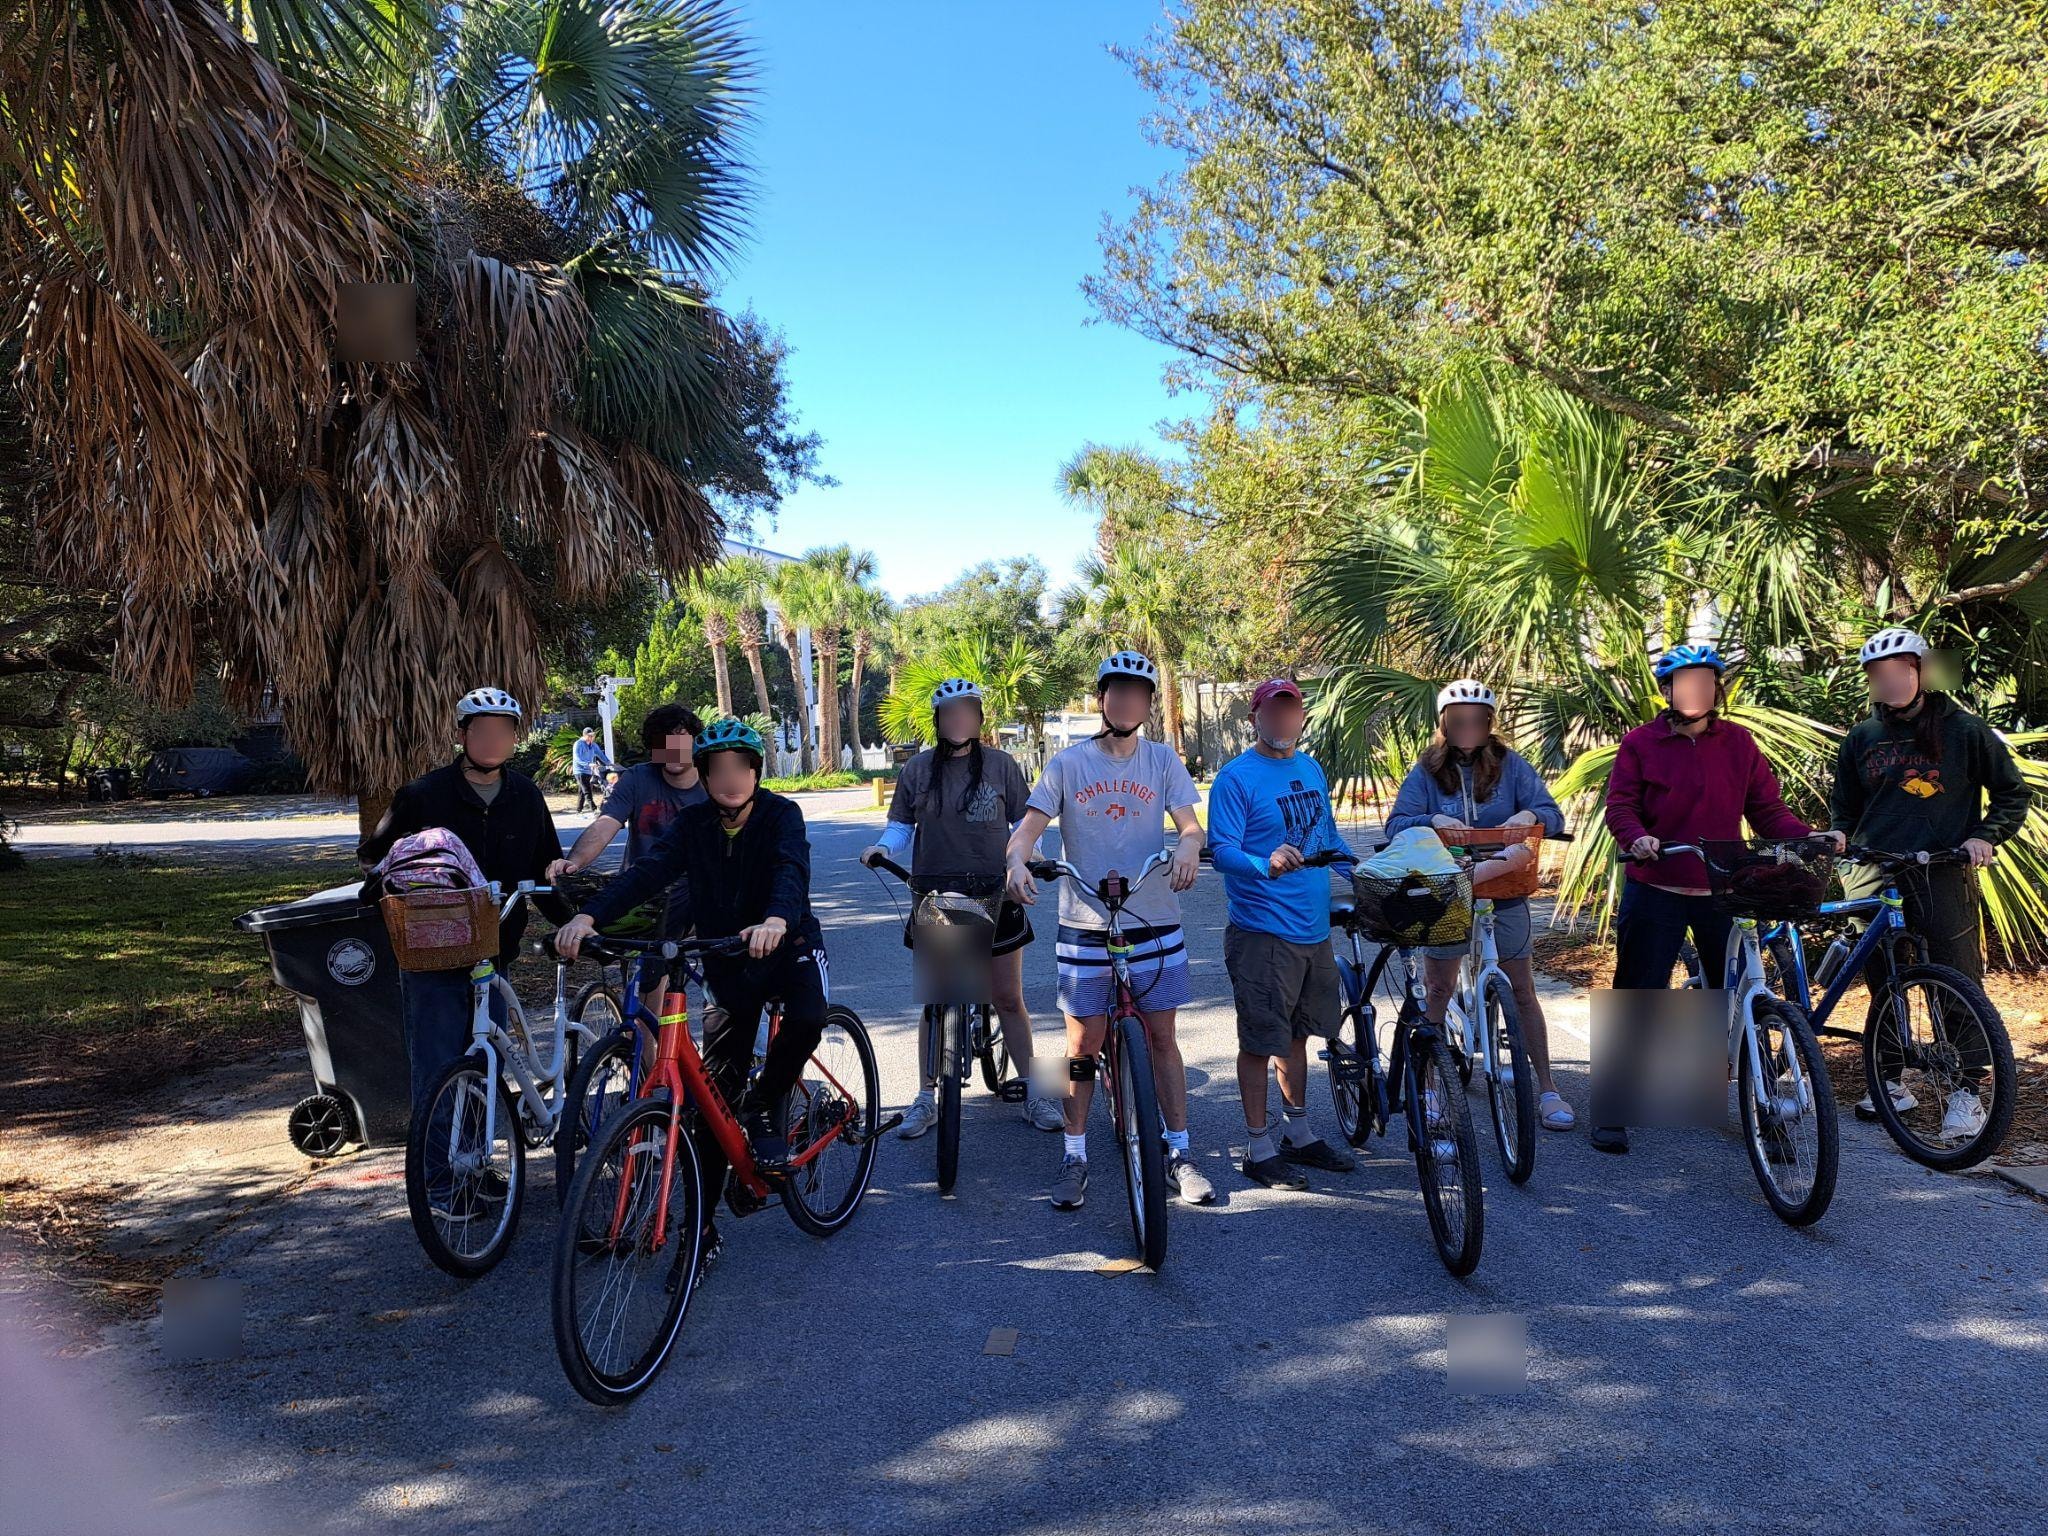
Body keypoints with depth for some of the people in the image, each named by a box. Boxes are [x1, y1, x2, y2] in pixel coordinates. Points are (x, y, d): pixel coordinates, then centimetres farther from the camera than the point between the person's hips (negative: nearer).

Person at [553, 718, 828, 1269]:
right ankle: (703, 1224, 12)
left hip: (788, 943, -2)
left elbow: (792, 869, -32)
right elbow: (647, 871, -20)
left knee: (808, 1019, -34)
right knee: (716, 1091, 1)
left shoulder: (780, 814, -13)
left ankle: (764, 1110, -4)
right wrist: (589, 916, -38)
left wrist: (777, 920, -55)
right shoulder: (693, 823, -5)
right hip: (727, 960, 3)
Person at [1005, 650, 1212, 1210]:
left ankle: (1178, 1152, 21)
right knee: (1083, 1045, 5)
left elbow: (1190, 824, -5)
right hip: (1086, 927, -1)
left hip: (1154, 923, 1)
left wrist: (1188, 848, -28)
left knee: (1161, 1037, 9)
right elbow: (1029, 826, -5)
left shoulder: (1162, 760, 3)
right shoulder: (1068, 763, 1)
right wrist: (1017, 860, -26)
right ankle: (1074, 1157, 19)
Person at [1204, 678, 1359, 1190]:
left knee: (1297, 1034, 18)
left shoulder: (1312, 769, 12)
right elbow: (1221, 849, -20)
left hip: (1313, 928, 7)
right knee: (1261, 1040, 2)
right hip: (1263, 932, -7)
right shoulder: (1237, 777, -12)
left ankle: (1299, 1134, 32)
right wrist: (1266, 866, -38)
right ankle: (1259, 1148, 15)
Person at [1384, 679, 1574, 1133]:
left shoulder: (1511, 764, 0)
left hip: (1504, 892, 1)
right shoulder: (1426, 771, -1)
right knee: (1437, 990, 6)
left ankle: (1547, 1088, 15)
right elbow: (1396, 824, -10)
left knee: (1523, 990, 5)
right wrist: (1433, 821, -30)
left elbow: (1553, 816, -6)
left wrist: (1528, 815, -28)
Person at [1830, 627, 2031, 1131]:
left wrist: (1985, 836, -4)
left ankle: (1965, 1091, 5)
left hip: (1943, 875, -3)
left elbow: (2013, 792, 10)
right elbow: (1843, 804, 22)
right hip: (1873, 878, 3)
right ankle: (1891, 1081, 17)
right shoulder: (1862, 738, 12)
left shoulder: (1964, 731, 3)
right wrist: (1837, 834, 3)